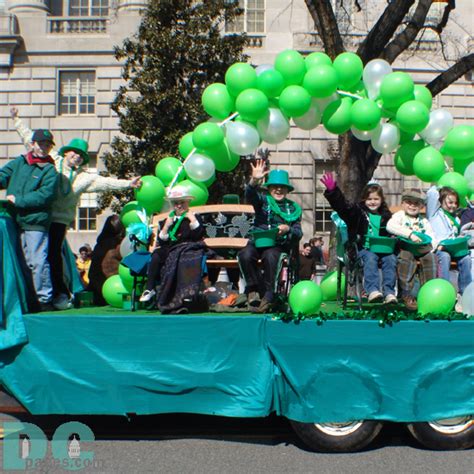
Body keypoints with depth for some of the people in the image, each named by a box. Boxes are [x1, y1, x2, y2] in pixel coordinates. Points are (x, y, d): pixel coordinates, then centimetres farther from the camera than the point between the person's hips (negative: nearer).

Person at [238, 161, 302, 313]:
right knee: (245, 255, -33)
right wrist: (254, 181, -32)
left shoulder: (293, 208, 16)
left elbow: (298, 232, 9)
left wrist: (287, 229, -15)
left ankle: (268, 296, -25)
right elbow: (250, 196, -11)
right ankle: (254, 288, -14)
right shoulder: (263, 200, 13)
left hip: (279, 245, 0)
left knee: (270, 256, -36)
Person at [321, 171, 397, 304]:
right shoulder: (357, 211, 7)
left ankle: (389, 292, -30)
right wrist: (332, 191, -23)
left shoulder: (386, 215, 18)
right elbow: (341, 205, -8)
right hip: (364, 248, -3)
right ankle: (372, 291, -44)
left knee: (391, 259, -26)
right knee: (371, 259, -34)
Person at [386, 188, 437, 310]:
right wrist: (410, 234, -27)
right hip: (403, 248, -4)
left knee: (431, 257, -26)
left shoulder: (423, 221, 22)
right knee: (407, 257, -37)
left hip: (421, 249, 4)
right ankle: (406, 293, -28)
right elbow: (390, 226, -19)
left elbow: (431, 236, 11)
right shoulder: (399, 216, 5)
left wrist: (432, 246, -14)